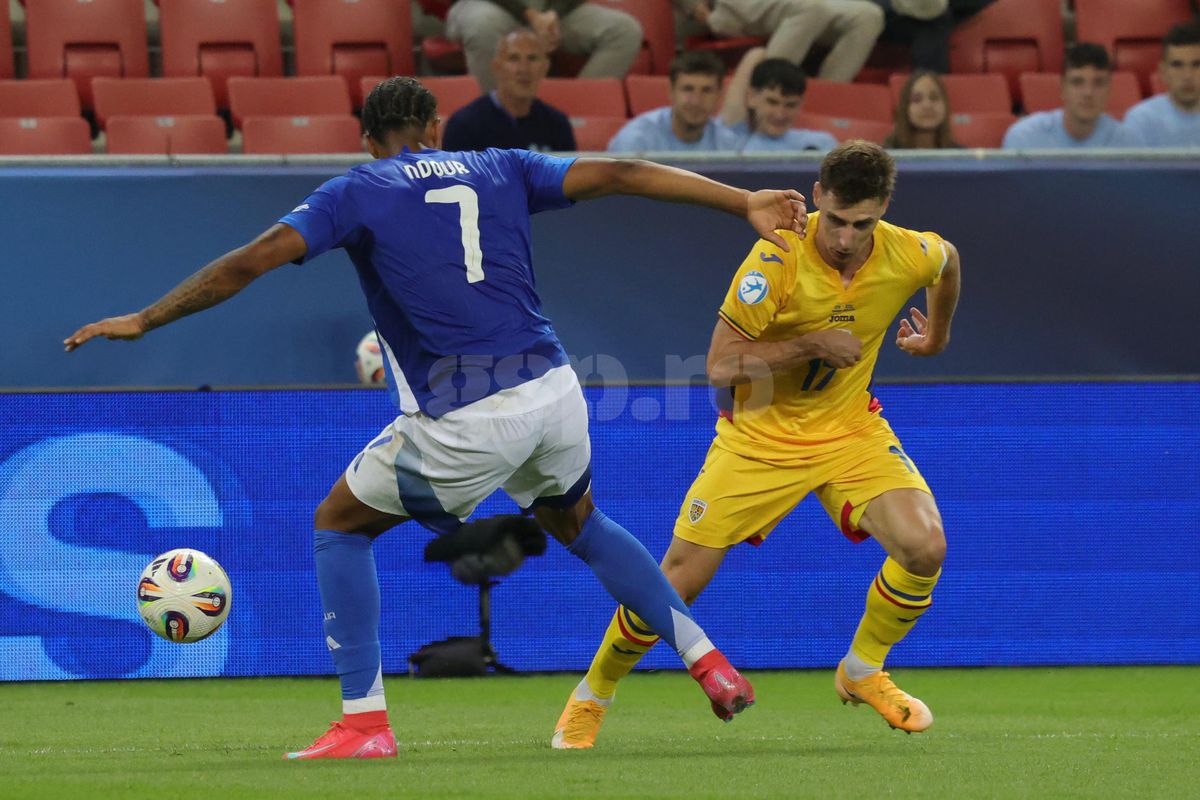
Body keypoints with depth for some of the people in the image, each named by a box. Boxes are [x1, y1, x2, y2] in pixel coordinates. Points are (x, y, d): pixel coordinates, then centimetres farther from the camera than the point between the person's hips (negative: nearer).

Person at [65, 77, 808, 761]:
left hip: (465, 421, -5)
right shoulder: (500, 170, 15)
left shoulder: (355, 193, 5)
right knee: (577, 523, 34)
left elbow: (252, 261, -3)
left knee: (340, 522, 17)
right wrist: (746, 204, 10)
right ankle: (708, 661, 25)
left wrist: (143, 321, 6)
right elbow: (618, 174, 8)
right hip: (554, 389, 5)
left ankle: (365, 721, 8)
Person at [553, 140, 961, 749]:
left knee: (925, 546, -20)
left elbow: (949, 259, 14)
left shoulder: (908, 256, -14)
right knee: (679, 579, -5)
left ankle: (862, 672, 7)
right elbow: (721, 366, -25)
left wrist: (938, 331, 27)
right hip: (760, 438, -3)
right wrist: (813, 344, -30)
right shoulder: (778, 257, -26)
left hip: (850, 431, 3)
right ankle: (590, 698, 19)